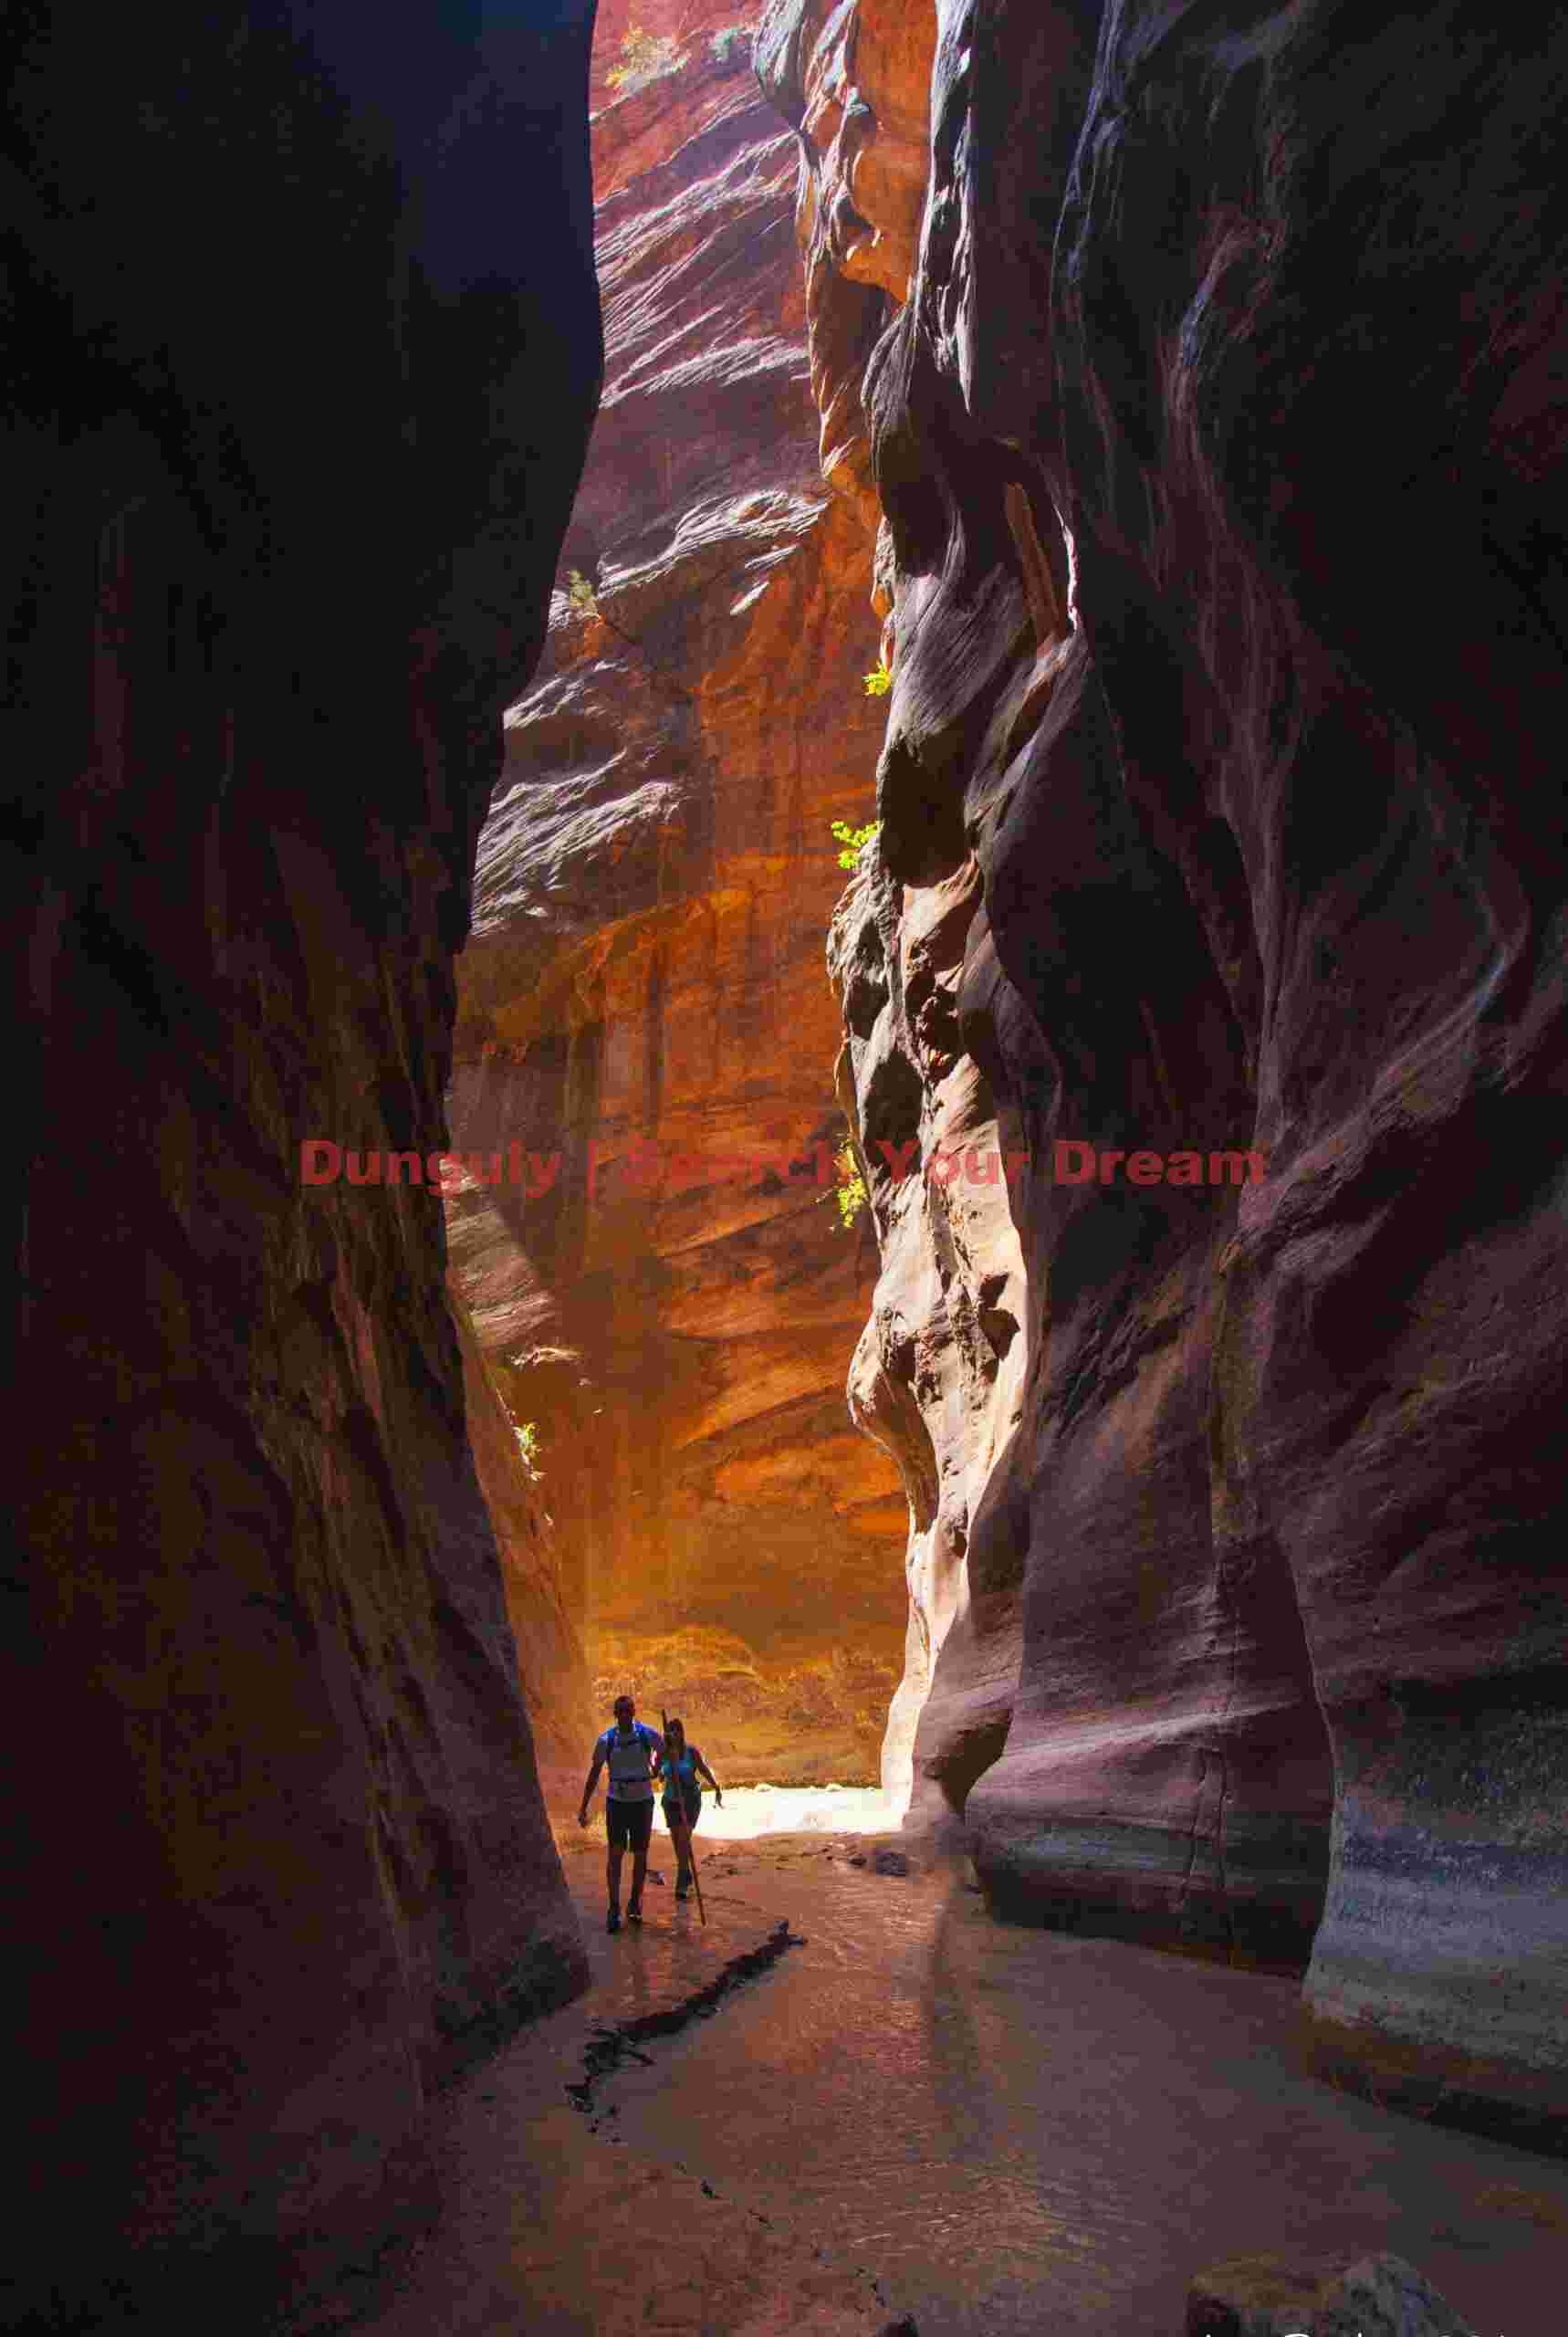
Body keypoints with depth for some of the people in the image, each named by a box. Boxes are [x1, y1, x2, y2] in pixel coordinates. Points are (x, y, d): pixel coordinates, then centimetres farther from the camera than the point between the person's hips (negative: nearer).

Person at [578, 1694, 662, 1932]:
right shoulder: (605, 1740, -10)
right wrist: (583, 1808, -2)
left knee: (640, 1855, 6)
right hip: (616, 1802, 0)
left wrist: (655, 1770, 21)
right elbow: (594, 1774, -3)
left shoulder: (648, 1734, -12)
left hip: (643, 1802, 1)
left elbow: (662, 1749, 11)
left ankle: (634, 1904, 23)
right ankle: (614, 1908, -6)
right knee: (616, 1853, -11)